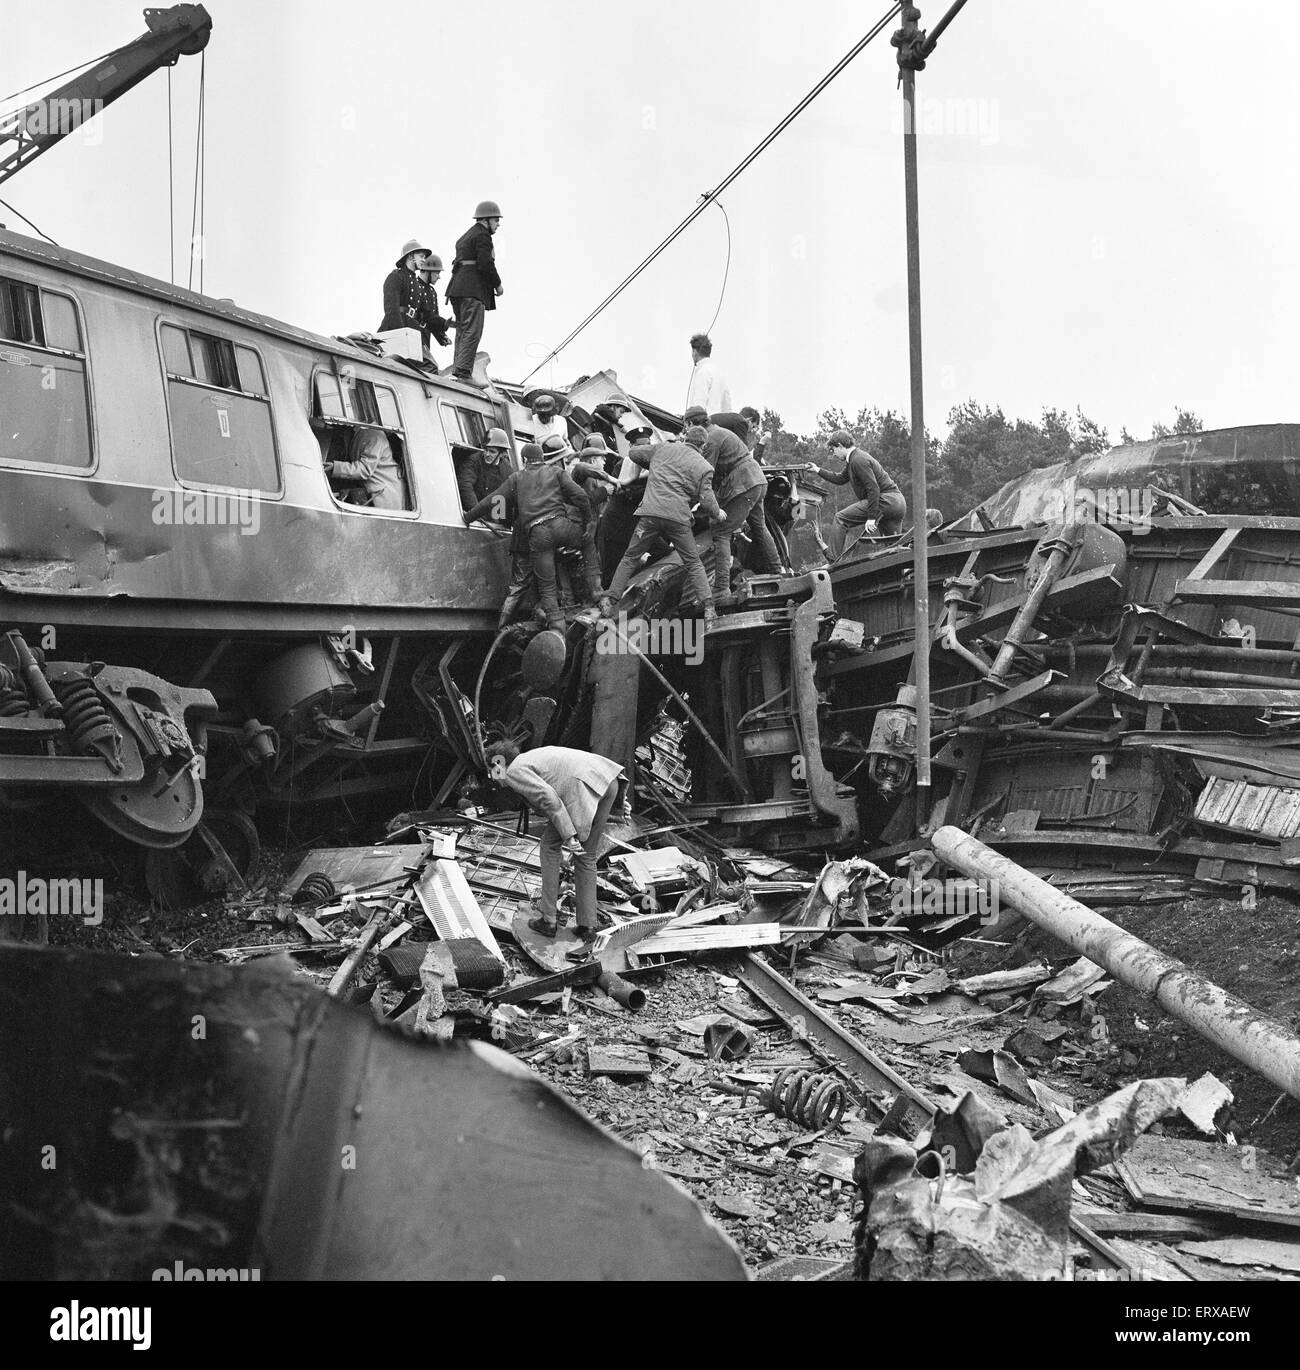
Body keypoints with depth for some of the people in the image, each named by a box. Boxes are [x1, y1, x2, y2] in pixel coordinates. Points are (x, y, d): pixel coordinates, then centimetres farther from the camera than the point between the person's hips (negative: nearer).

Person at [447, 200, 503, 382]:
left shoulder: (464, 237, 26)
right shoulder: (482, 236, -5)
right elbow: (485, 264, -15)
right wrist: (498, 284, -3)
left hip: (457, 288, 10)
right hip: (472, 290, -10)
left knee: (462, 331, 11)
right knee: (473, 331, -14)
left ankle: (458, 371, 10)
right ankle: (464, 371, -22)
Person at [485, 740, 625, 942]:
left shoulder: (514, 771, 6)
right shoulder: (533, 757, 34)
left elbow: (548, 797, -9)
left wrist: (568, 835, -11)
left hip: (586, 787, -8)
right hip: (609, 781, 8)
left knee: (550, 844, 13)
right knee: (585, 856, 20)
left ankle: (548, 919, 17)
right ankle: (587, 926, 20)